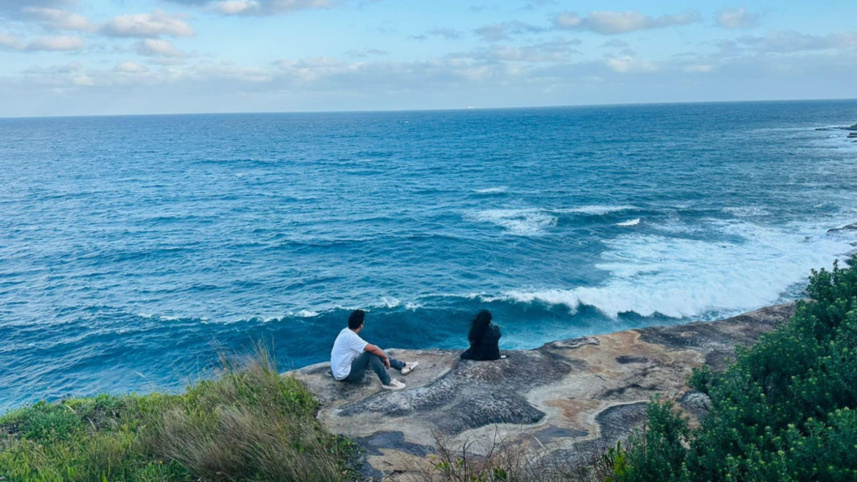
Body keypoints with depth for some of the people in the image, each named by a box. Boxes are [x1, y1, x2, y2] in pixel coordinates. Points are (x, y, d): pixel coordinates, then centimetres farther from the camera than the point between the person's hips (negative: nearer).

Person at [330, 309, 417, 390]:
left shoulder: (346, 331, 3)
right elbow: (372, 348, -25)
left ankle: (402, 366, 15)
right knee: (372, 353, -24)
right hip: (345, 375, -9)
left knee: (377, 352, 8)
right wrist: (386, 357, -9)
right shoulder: (350, 337, -26)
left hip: (344, 368, 9)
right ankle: (387, 382, -15)